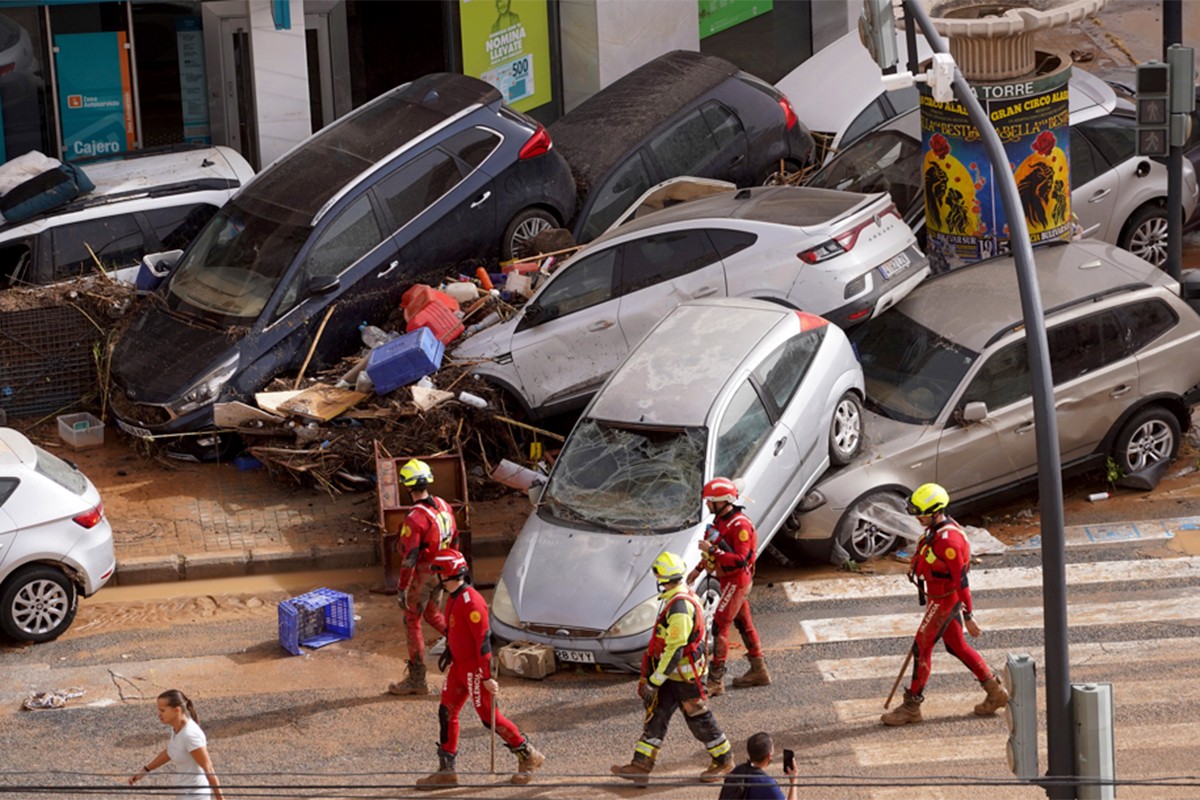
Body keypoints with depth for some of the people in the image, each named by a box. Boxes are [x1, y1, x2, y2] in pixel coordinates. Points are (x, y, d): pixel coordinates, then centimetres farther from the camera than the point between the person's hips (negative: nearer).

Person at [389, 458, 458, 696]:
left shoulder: (415, 518, -26)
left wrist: (401, 589, -16)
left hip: (422, 575, -7)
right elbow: (454, 540, 10)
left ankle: (416, 680, 13)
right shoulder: (444, 507, -2)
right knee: (432, 614, 27)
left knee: (412, 622, 6)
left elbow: (409, 558, -24)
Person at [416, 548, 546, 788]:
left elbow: (483, 640, -24)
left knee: (489, 717, -1)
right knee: (446, 713, 8)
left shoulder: (471, 602, -23)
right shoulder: (453, 598, 8)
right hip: (459, 666, 10)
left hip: (474, 668, -10)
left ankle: (528, 756, 14)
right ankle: (446, 771, 14)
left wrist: (487, 677, -24)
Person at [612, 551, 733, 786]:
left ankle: (724, 761, 23)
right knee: (656, 715, 7)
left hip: (686, 675, -10)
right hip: (674, 673, 10)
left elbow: (674, 650, -28)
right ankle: (641, 766, 8)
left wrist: (654, 682, -24)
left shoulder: (679, 606, -27)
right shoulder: (684, 595, 5)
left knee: (699, 719, 6)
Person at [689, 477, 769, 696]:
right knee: (744, 624, 18)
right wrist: (698, 569, 21)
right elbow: (716, 549, 21)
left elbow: (740, 559, -29)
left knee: (720, 627, -10)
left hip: (737, 581, -10)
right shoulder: (720, 519, 7)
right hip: (728, 580, 10)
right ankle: (759, 671, 29)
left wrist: (712, 550, -30)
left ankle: (715, 682, -9)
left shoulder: (740, 526, -24)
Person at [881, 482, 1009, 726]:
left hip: (945, 600, -10)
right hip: (938, 597, 10)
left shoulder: (948, 540, -27)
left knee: (922, 648, -3)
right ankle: (996, 692, 26)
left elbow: (961, 580, -24)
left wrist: (968, 616, -22)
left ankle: (912, 707, 6)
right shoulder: (935, 529, 3)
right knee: (956, 646, 17)